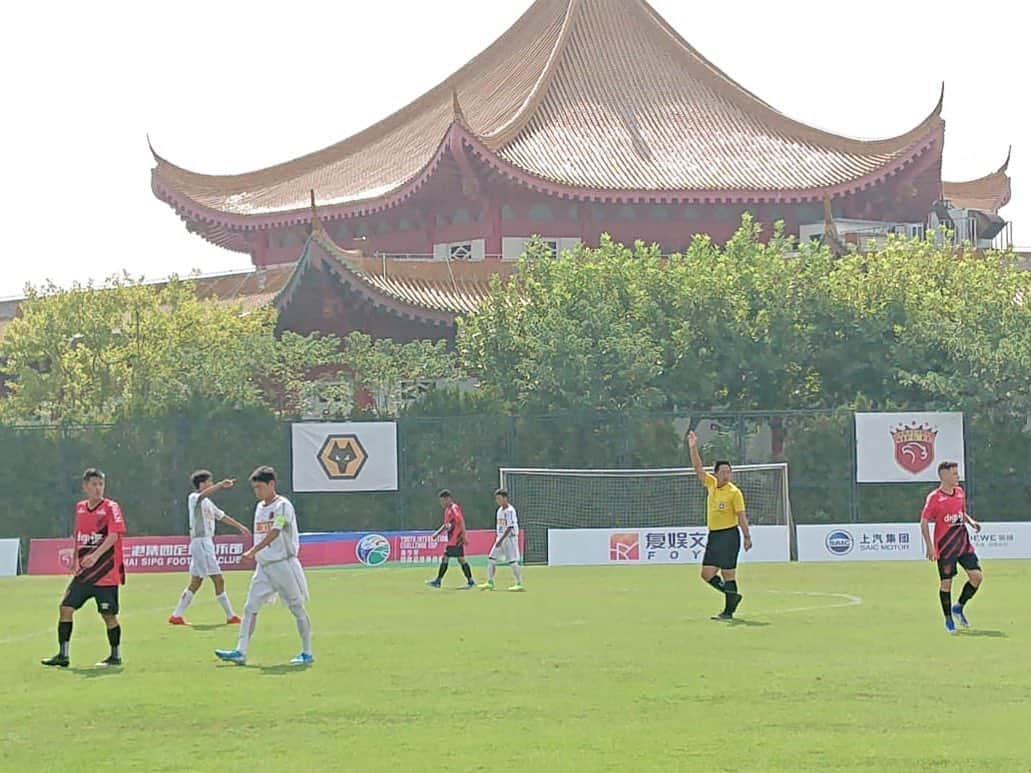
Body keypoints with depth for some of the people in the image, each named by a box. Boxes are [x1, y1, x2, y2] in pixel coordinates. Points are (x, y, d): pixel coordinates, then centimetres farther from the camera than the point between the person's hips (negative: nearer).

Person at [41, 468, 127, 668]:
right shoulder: (80, 508, 10)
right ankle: (63, 655, 4)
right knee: (66, 607, -2)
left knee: (109, 614, 0)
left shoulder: (111, 507, -9)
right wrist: (74, 561, 20)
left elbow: (113, 536, -22)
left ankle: (116, 656, 16)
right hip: (83, 572, 6)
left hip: (106, 574, -6)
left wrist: (95, 555, -33)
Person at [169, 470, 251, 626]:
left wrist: (240, 527, 33)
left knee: (195, 582, 10)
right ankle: (230, 616, -4)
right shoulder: (194, 498, -9)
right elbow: (204, 494, -32)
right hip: (200, 542, -10)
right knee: (218, 580, -7)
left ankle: (176, 615, 11)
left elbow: (221, 516, 30)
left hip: (207, 543, 10)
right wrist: (221, 485, -45)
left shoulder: (207, 502, 19)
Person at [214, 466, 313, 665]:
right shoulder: (260, 507, 13)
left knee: (297, 608, 2)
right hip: (263, 566, 8)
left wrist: (253, 551, -30)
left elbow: (274, 533, -22)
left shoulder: (283, 506, -11)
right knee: (250, 607, -3)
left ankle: (307, 653, 9)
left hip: (283, 564, -8)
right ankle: (241, 652, -7)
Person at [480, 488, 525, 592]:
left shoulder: (510, 510, -15)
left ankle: (519, 584, -1)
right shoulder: (500, 510, 12)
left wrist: (501, 540, -23)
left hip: (509, 538, -9)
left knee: (512, 561, -7)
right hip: (500, 538, 9)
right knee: (491, 558, 4)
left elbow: (510, 528, -20)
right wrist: (499, 539, 16)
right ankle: (490, 582, 8)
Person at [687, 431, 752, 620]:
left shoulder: (734, 492, -8)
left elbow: (741, 516, -9)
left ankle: (728, 611, -1)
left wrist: (747, 537, -12)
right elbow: (698, 467, 10)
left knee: (728, 574, -5)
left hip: (729, 535, -7)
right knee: (707, 574, 5)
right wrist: (693, 448, 0)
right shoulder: (711, 484, 8)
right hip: (713, 535, 7)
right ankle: (732, 595, 24)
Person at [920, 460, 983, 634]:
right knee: (946, 582, -1)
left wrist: (971, 522, 3)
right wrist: (930, 546, -17)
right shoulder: (934, 498, -10)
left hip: (963, 544, 6)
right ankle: (948, 620, 13)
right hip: (945, 547, -6)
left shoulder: (960, 492, 9)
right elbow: (924, 523, -9)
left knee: (977, 576, -3)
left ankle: (959, 607, 17)